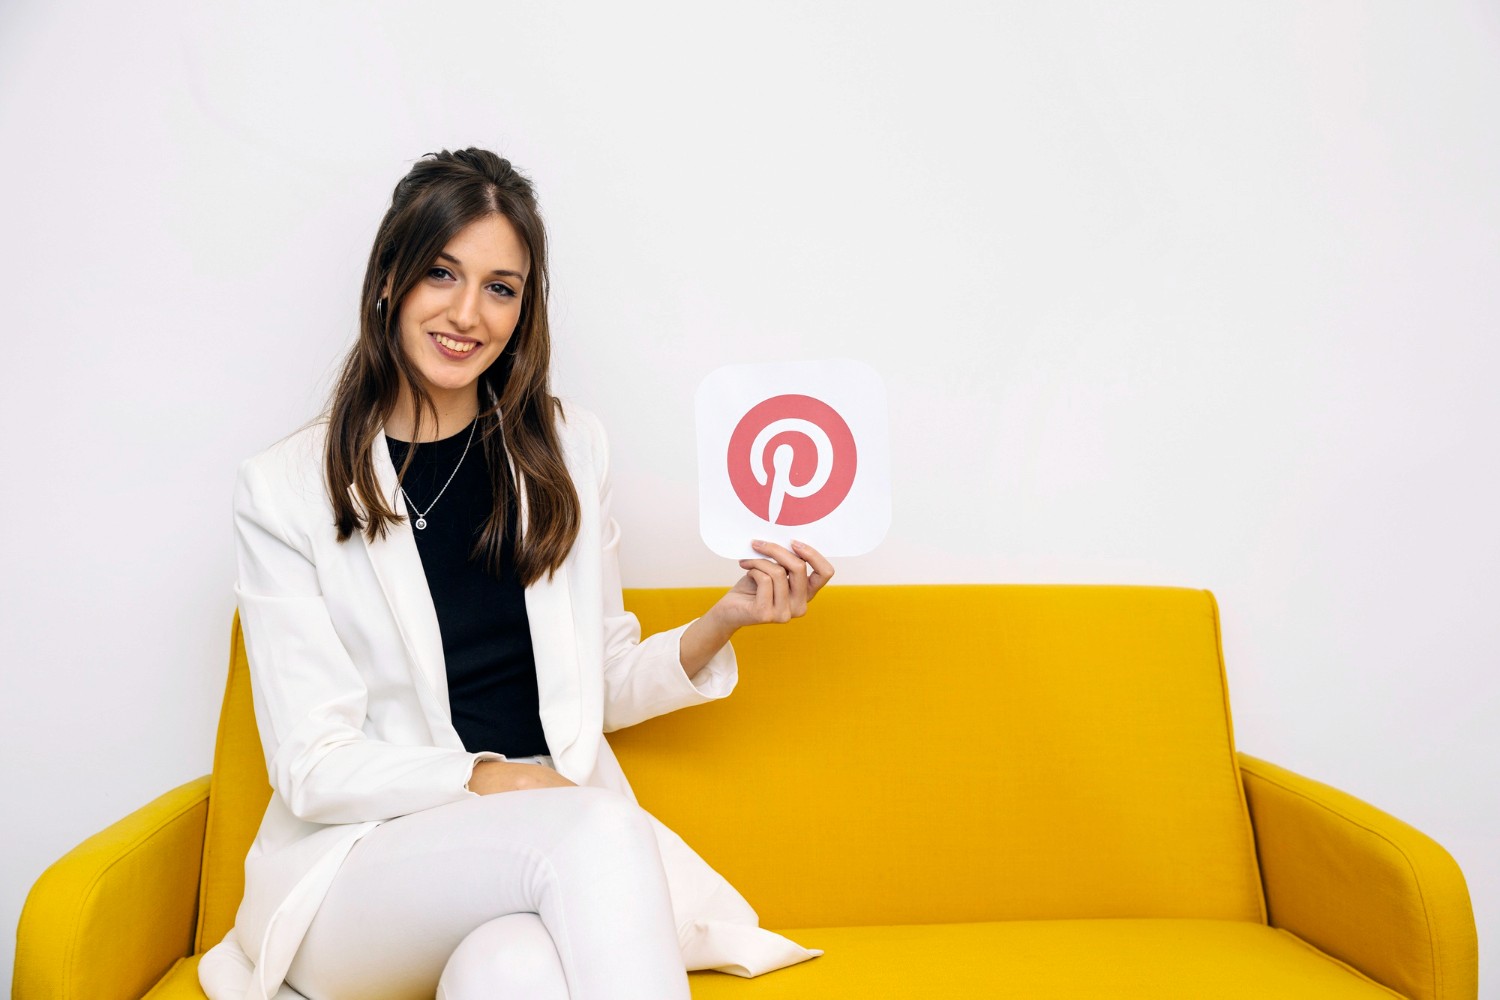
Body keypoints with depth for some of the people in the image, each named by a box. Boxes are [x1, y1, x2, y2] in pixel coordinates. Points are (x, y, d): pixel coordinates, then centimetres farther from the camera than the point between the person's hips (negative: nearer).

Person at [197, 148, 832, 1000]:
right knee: (597, 829, -32)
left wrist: (723, 624, -3)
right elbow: (316, 769, -4)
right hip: (364, 867, -1)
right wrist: (485, 782, -17)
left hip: (561, 835, 2)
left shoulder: (568, 450, 9)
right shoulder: (287, 489, -1)